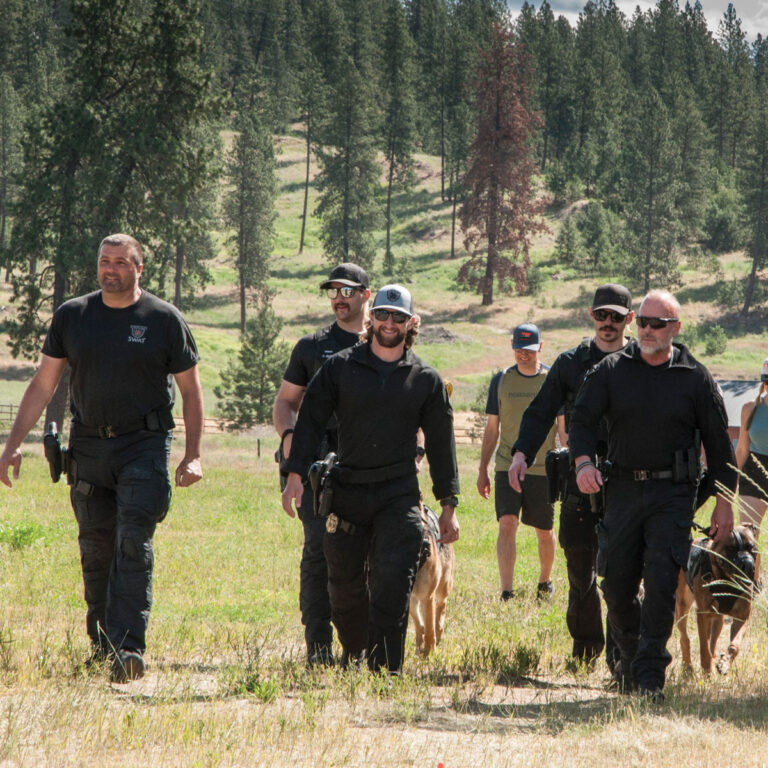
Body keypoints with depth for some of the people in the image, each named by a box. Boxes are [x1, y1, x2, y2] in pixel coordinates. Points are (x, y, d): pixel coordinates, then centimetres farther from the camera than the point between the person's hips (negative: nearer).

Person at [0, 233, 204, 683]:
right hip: (90, 446, 3)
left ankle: (128, 650, -19)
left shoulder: (164, 320, 0)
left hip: (145, 446, -3)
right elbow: (43, 385, 10)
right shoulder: (72, 317, 7)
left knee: (133, 544, -15)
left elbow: (191, 390, 5)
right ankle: (101, 649, 20)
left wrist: (193, 456, -3)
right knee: (96, 552, 7)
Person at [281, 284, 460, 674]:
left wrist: (448, 504, 9)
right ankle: (353, 660, 25)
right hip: (346, 492, 1)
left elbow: (441, 444, 11)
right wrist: (296, 473, -7)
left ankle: (384, 671, -11)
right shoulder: (340, 367, 6)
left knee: (391, 588, -13)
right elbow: (310, 420, 5)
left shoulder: (426, 380, 7)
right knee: (344, 587, 6)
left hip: (399, 497, -1)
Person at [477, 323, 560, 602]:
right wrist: (483, 470, 9)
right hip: (507, 466, 1)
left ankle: (545, 581, 33)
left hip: (543, 469, -1)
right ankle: (506, 593, -17)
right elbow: (492, 428, 10)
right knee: (507, 524, -14)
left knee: (544, 532, 9)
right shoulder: (501, 380, 5)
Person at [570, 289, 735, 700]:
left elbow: (718, 445, 6)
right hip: (623, 491, 2)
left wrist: (724, 503, 3)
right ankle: (630, 656, 28)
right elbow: (583, 417, 1)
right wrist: (583, 461, -19)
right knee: (617, 584, 4)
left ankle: (649, 674, -9)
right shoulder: (612, 370, 6)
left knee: (661, 582, -13)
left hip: (673, 495, -2)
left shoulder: (696, 378, 3)